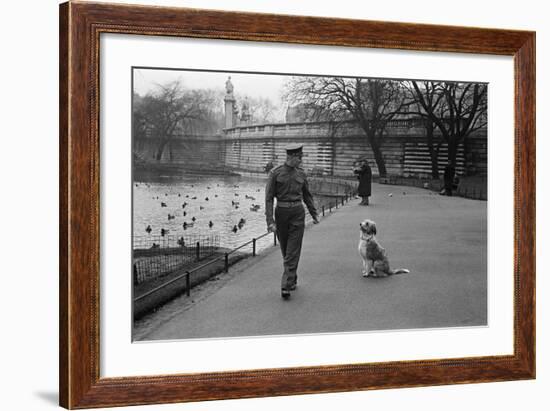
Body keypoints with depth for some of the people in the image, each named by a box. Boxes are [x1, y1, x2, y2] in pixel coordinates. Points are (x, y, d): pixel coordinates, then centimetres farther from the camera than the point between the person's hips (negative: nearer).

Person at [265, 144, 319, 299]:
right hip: (281, 212, -1)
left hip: (297, 213, 1)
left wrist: (314, 215, 21)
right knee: (285, 250, 12)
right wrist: (270, 221, -14)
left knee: (293, 252, -8)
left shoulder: (301, 174, 6)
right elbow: (269, 198, -7)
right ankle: (293, 279, 32)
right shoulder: (275, 173, -5)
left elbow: (307, 195, 19)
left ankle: (286, 286, -9)